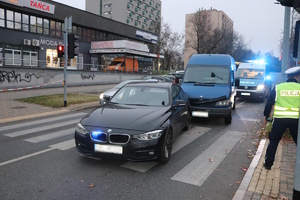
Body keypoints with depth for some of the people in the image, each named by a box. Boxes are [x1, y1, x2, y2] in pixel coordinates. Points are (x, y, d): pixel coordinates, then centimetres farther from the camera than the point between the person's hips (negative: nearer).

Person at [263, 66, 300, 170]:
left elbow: (269, 103, 3)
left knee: (273, 141, 11)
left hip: (280, 119, 0)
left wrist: (266, 115, 15)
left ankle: (268, 163, 13)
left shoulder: (278, 88, 0)